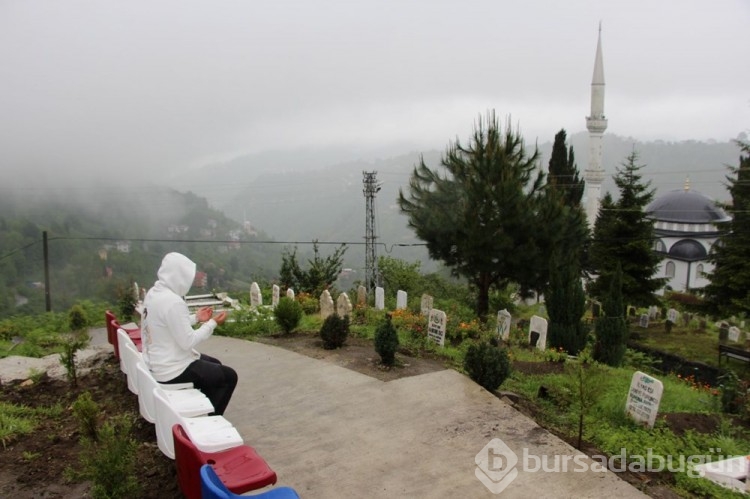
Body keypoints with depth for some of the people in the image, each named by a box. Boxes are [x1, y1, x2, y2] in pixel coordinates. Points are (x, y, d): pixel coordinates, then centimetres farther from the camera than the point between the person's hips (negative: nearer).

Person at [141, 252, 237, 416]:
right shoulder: (173, 301, -28)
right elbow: (187, 341, -24)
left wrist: (196, 318, 11)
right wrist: (212, 323, -14)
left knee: (214, 364, 26)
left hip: (157, 362, 10)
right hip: (171, 370, -10)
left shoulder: (153, 293, 2)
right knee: (229, 376, 4)